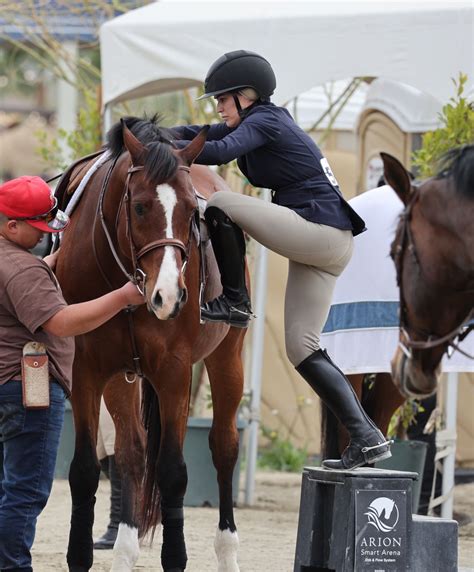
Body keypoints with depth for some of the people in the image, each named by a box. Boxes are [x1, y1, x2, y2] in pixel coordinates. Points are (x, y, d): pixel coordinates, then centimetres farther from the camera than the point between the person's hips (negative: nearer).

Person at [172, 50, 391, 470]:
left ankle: (235, 302, -3)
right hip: (324, 248, 10)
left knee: (220, 205, -13)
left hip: (319, 229, -10)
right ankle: (366, 438, 1)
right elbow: (203, 135, 24)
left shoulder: (264, 121, -8)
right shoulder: (264, 120, 20)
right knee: (303, 349, 7)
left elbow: (220, 151, -26)